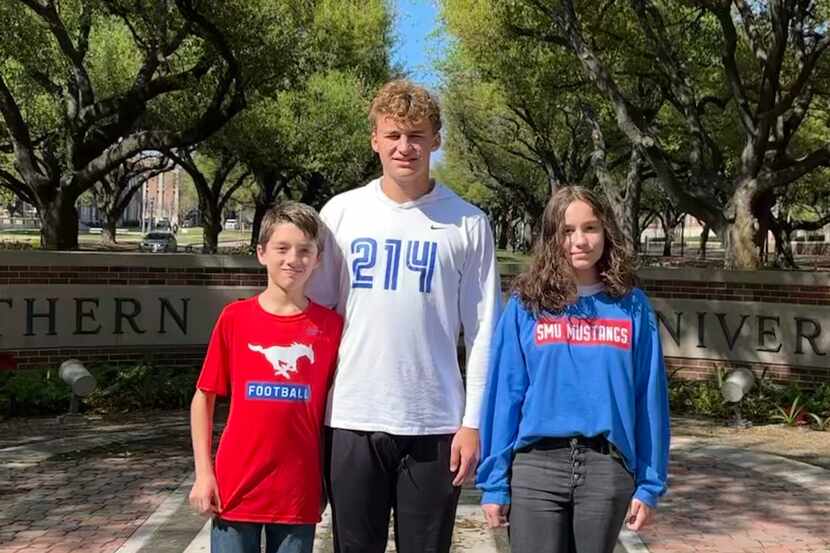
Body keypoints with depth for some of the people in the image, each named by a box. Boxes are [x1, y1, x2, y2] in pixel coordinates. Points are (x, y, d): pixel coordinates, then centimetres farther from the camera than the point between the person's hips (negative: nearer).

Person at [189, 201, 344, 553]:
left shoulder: (331, 325, -2)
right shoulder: (235, 318, -2)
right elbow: (203, 397, 5)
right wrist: (203, 473, -1)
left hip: (299, 494, 0)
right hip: (235, 488, 0)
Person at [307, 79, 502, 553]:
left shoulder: (468, 224, 0)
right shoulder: (341, 212, 4)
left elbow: (483, 332, 0)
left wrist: (474, 421, -4)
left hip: (435, 424, -1)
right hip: (351, 420, 1)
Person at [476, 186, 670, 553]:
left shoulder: (632, 306, 5)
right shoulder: (526, 305, 1)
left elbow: (649, 398, 5)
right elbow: (504, 394, 0)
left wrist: (650, 483, 3)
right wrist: (494, 481, -2)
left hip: (607, 469, 1)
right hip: (536, 466, -1)